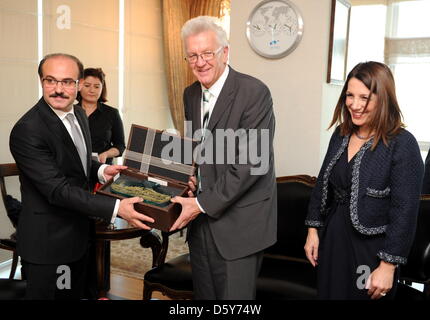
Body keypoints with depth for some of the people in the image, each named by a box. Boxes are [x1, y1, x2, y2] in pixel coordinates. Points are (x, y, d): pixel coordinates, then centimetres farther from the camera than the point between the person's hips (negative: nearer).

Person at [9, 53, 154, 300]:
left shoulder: (79, 115, 3)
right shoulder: (27, 131, -24)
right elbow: (57, 189, -28)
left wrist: (101, 170, -5)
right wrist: (116, 208, -34)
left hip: (78, 235, 8)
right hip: (47, 243, -8)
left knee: (75, 294, 22)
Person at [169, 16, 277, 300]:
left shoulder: (254, 92, -14)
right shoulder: (191, 94, 10)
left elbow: (252, 161, -20)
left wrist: (204, 203, -18)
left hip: (238, 222, -6)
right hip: (200, 219, 7)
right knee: (203, 293, 16)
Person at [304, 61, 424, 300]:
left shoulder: (403, 144, -17)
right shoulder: (341, 134, 2)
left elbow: (405, 211, -17)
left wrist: (388, 265, -17)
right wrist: (313, 229, 7)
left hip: (370, 249, -6)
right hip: (332, 240, 6)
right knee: (329, 295, 19)